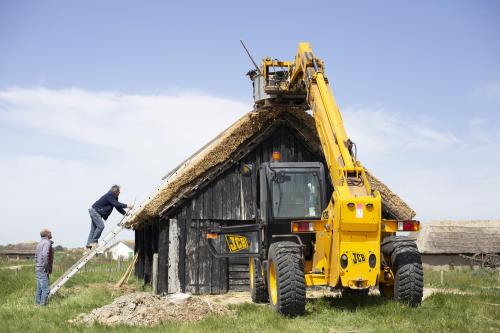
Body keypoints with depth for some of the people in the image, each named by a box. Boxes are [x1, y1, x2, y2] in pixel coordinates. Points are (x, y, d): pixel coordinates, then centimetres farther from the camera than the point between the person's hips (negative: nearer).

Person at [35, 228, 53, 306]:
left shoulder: (40, 243, 17)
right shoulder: (47, 243, -13)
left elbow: (36, 255, 23)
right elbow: (45, 255, -27)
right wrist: (47, 268, -21)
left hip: (38, 269, 10)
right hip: (43, 270, -10)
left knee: (39, 289, 13)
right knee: (45, 289, -9)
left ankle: (38, 304, 18)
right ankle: (42, 305, -9)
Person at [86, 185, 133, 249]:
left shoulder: (114, 197, 9)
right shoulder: (109, 196, -21)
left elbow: (118, 207, 12)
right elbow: (116, 204, -28)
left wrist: (125, 213, 4)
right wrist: (126, 206, -26)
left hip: (97, 212, 10)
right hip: (94, 211, -10)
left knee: (94, 229, 7)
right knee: (100, 226, -17)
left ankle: (89, 244, 8)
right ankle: (93, 241, -12)